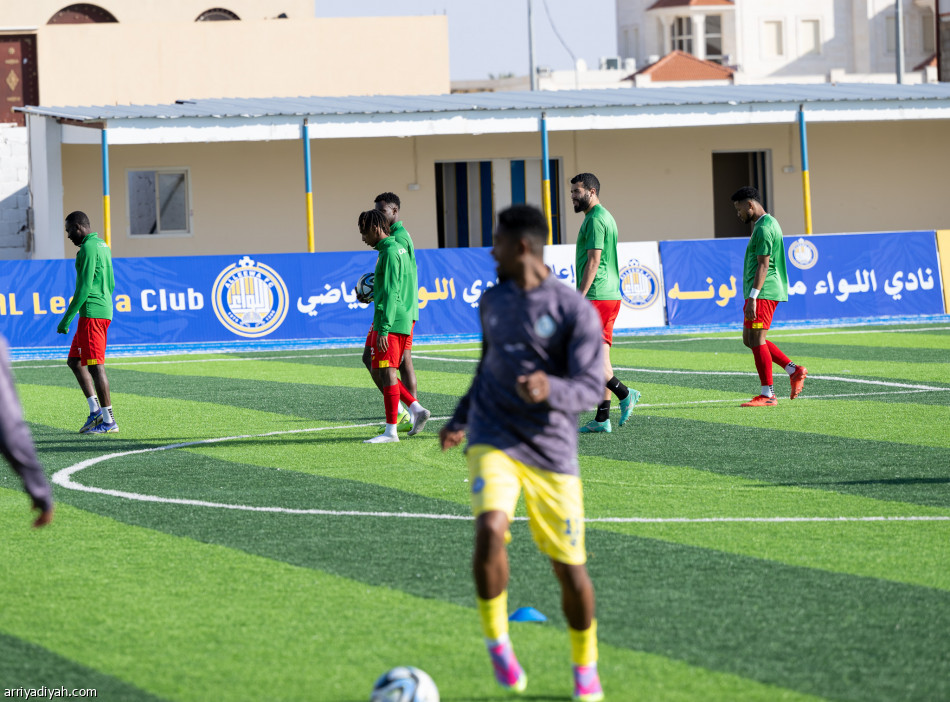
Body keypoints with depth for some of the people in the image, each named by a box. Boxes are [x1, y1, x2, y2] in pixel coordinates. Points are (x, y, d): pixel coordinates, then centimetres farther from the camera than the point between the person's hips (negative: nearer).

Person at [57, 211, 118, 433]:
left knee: (95, 366, -7)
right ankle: (95, 410, 10)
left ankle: (109, 421, -5)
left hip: (92, 313, -10)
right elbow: (111, 285, 23)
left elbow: (84, 287, -19)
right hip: (103, 311, 10)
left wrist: (67, 318, -17)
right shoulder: (102, 246, 17)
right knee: (74, 361, 15)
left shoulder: (88, 248, -14)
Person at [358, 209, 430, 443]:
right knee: (379, 373, 13)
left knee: (386, 373, -8)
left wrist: (383, 329, -22)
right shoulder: (398, 249, 16)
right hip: (402, 322, 10)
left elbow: (391, 294, -20)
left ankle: (391, 431, -6)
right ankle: (417, 410, 7)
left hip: (391, 323, -10)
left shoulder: (390, 253, -14)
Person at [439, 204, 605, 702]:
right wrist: (460, 419, 25)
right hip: (493, 441, 3)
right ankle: (496, 640, -9)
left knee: (569, 567, 1)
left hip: (551, 451, -3)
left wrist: (550, 389, -33)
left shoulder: (575, 311, -7)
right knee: (490, 529, -27)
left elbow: (590, 388, -13)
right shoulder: (493, 301, 10)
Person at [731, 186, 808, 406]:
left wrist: (752, 298, -23)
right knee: (750, 339, 13)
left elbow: (763, 266, -20)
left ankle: (767, 395, -7)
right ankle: (794, 370, 11)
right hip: (762, 294, 11)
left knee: (756, 340, -9)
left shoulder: (764, 228, -14)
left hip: (763, 293, -11)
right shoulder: (767, 224, 19)